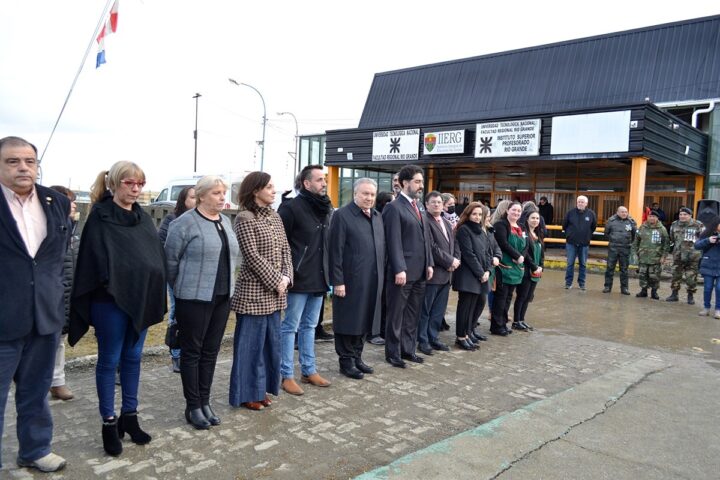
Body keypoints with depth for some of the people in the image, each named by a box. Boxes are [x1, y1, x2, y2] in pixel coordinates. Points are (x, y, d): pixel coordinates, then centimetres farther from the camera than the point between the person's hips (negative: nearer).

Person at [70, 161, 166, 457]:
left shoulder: (143, 218, 11)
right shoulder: (100, 216, -6)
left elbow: (157, 256, 11)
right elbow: (98, 258, -12)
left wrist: (156, 294, 7)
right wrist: (115, 286, -18)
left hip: (142, 298, 6)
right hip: (111, 300, -6)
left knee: (132, 358, 14)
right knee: (109, 360, 6)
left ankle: (129, 416, 26)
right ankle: (109, 422, 18)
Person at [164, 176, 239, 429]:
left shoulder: (225, 221, 11)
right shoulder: (185, 223, -11)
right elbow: (170, 259, -8)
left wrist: (227, 284, 14)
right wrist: (182, 287, 2)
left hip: (222, 297, 7)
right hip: (194, 298, -6)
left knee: (211, 352, 13)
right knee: (192, 352, 5)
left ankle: (205, 402, 24)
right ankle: (193, 407, 15)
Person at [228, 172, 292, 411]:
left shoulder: (275, 216, 11)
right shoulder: (244, 218, -12)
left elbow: (285, 249, 10)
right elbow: (252, 257, -17)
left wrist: (286, 277, -5)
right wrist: (276, 282, -15)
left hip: (274, 292, 8)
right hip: (254, 292, -7)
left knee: (270, 341, 14)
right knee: (250, 342, 2)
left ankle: (262, 388, 27)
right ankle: (246, 393, 15)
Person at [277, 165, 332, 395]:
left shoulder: (325, 209, 10)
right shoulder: (291, 208, -13)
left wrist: (327, 272, 14)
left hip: (318, 279, 7)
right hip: (298, 279, -7)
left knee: (309, 326, 17)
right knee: (290, 328, 3)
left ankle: (309, 371, 28)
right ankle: (286, 375, 14)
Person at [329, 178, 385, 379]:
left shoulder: (377, 216, 13)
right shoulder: (342, 215, -8)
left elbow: (382, 247, 15)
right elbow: (335, 251, -12)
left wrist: (381, 276, 9)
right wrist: (338, 281, -16)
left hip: (372, 281, 7)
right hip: (350, 281, -7)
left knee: (364, 320, 15)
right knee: (348, 321, 5)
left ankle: (357, 357, 29)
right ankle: (346, 361, 17)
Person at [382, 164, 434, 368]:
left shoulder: (417, 207, 16)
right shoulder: (394, 207, -10)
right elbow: (394, 242, -16)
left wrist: (429, 263, 12)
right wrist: (399, 269, -20)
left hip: (419, 271, 8)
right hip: (403, 271, -8)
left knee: (412, 315, 15)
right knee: (396, 315, 5)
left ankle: (407, 350, 26)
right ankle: (393, 353, 15)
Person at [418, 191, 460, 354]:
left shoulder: (447, 223, 18)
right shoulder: (424, 222, -11)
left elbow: (454, 245, 19)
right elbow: (431, 247, -18)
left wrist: (455, 261, 0)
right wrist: (449, 261, -13)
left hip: (446, 273, 8)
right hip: (432, 273, -8)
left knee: (439, 310, 14)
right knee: (425, 310, 2)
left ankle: (433, 338, 24)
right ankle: (423, 341, 11)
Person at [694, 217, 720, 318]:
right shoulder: (707, 234, 1)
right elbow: (697, 245, -2)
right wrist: (708, 240, -18)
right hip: (708, 267, 0)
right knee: (707, 288, 7)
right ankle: (706, 308, 19)